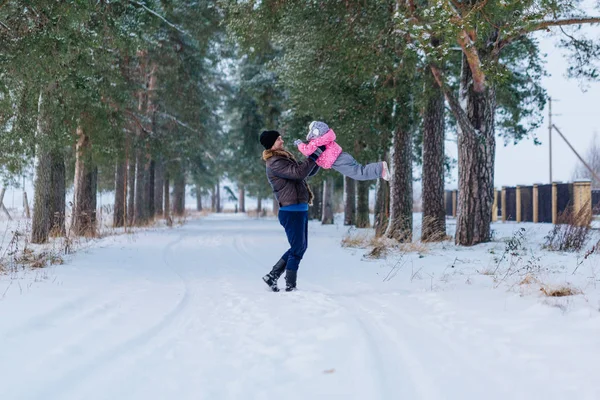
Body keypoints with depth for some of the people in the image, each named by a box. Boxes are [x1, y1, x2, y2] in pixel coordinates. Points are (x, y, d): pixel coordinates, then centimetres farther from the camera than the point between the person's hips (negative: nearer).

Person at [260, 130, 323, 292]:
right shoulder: (274, 163, -13)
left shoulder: (284, 158, 18)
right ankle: (290, 287, 5)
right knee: (298, 249, -4)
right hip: (291, 211, -10)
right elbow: (299, 173, -24)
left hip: (300, 210, 10)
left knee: (300, 247, 16)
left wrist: (320, 157, 8)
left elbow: (308, 172, 21)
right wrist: (314, 156, -16)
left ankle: (272, 275, 21)